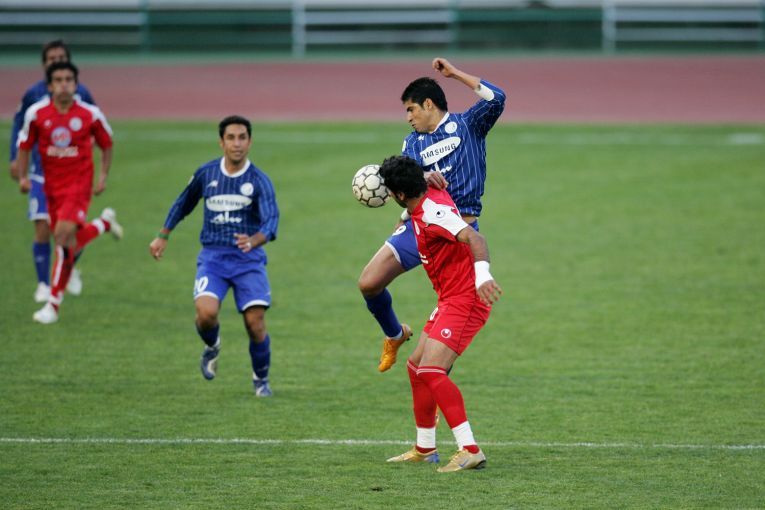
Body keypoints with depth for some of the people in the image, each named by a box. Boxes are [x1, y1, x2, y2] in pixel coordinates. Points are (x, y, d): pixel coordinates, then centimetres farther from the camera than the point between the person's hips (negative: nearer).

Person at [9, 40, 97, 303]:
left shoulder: (81, 94, -2)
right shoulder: (34, 94, -2)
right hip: (42, 172, 0)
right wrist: (15, 157, 3)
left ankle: (71, 271, 28)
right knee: (42, 231, -7)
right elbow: (19, 124, 12)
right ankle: (43, 285, 7)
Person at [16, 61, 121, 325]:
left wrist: (103, 176, 0)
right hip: (52, 184, 4)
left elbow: (106, 145, 8)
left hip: (80, 182, -4)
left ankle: (53, 304, -14)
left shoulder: (90, 114, -8)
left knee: (64, 235, -19)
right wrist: (22, 177, -4)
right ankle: (105, 222, 45)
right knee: (70, 241, 11)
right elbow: (25, 146, 7)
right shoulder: (36, 113, -4)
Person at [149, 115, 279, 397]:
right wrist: (163, 236, 25)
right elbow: (183, 204, 20)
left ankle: (261, 379, 19)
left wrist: (254, 240, -41)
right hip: (213, 257, 1)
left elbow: (271, 220, -21)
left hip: (248, 259, -1)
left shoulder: (259, 180, -7)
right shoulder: (206, 173, 2)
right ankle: (212, 346, 13)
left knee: (255, 324, -9)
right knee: (206, 312, -23)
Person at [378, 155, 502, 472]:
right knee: (416, 366, 17)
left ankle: (470, 451, -24)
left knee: (431, 371, -21)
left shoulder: (433, 211, -21)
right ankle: (424, 449, 29)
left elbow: (474, 238, -36)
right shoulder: (428, 198, 8)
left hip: (465, 300, -11)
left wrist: (482, 274, -52)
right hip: (449, 300, 11)